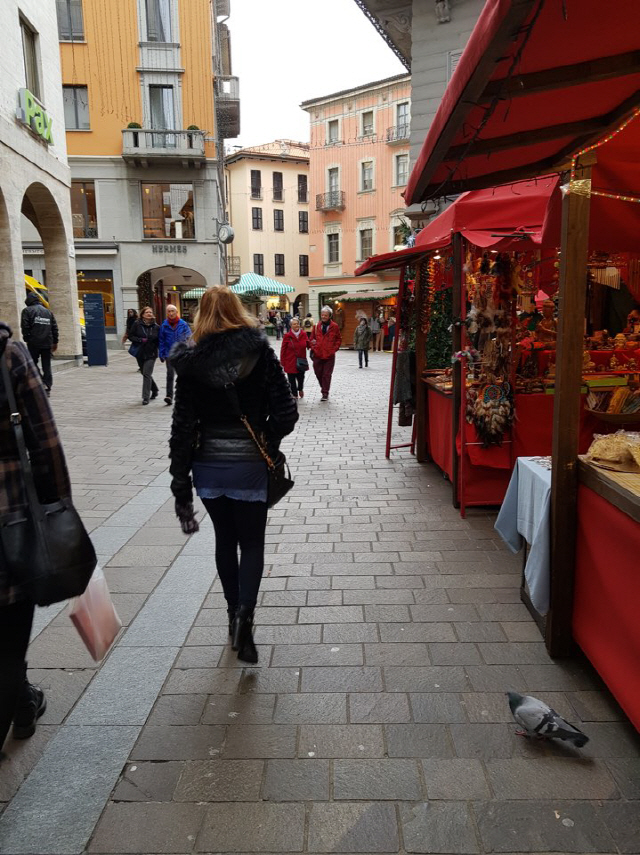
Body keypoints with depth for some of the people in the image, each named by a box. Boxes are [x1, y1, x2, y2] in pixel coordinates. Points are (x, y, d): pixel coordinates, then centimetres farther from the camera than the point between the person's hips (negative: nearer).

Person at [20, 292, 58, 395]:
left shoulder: (27, 310, 1)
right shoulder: (48, 311, 16)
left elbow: (25, 326, -8)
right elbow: (54, 328, 14)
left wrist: (26, 339, 0)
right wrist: (55, 342, 17)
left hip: (34, 343, -4)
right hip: (47, 343, 4)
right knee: (47, 365, 7)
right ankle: (47, 387, 5)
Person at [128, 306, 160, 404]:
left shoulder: (156, 327, 0)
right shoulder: (137, 324, -1)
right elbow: (131, 336, 1)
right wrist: (141, 340, -15)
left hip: (151, 354, -2)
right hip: (140, 354, 2)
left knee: (147, 374, -11)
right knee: (145, 374, 14)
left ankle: (146, 397, -6)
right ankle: (154, 390, 37)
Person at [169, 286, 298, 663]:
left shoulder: (191, 361, -5)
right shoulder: (260, 352, -7)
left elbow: (182, 426, -5)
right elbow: (286, 413, -12)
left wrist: (180, 482, 0)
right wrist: (268, 442, 8)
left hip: (208, 465, 2)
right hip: (249, 465, -2)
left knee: (225, 540, 19)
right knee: (252, 542, 12)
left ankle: (235, 614, 30)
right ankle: (244, 613, -8)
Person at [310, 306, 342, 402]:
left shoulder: (334, 326, 1)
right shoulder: (317, 326, 6)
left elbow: (339, 339, 10)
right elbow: (312, 338, 15)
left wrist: (335, 348, 0)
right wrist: (313, 347, 1)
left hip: (329, 355, -3)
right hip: (317, 354, 3)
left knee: (327, 375, -2)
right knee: (318, 373, 10)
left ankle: (325, 393, 3)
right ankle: (324, 387, 33)